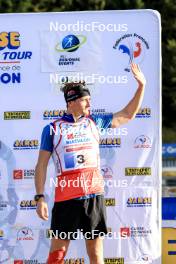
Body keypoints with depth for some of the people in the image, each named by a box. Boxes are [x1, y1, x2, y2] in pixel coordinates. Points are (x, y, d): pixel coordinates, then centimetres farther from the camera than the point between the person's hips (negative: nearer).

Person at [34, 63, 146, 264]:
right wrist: (40, 197, -5)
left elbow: (127, 115, 18)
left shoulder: (94, 122, 10)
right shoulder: (52, 129, 1)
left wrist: (141, 86, 11)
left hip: (94, 195, 3)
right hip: (66, 197, -3)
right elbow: (41, 165, 2)